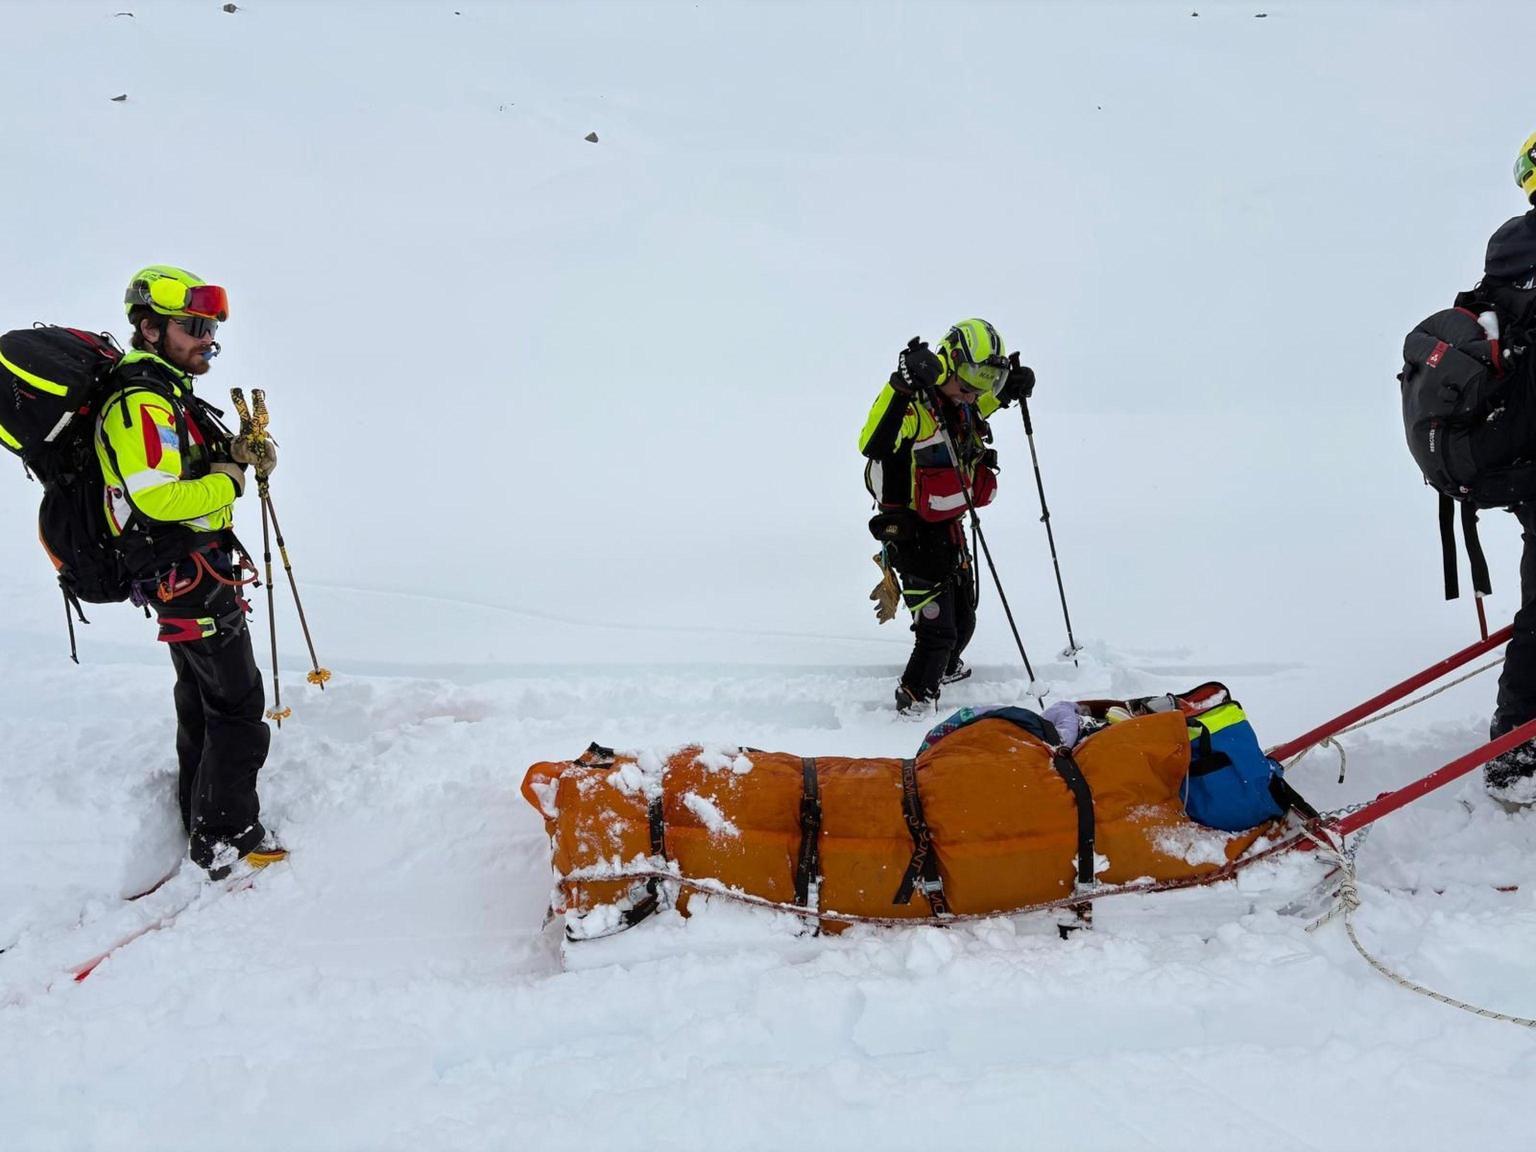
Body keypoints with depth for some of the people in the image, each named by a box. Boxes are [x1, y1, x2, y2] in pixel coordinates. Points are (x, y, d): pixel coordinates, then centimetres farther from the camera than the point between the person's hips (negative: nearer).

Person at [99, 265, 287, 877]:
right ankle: (230, 840, 1)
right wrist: (230, 478, -17)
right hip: (189, 576, -11)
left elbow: (195, 465, 17)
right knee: (237, 705, -5)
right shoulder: (139, 403, -20)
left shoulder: (167, 394, 14)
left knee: (201, 701, 19)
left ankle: (202, 826, 31)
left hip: (181, 577, 11)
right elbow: (160, 497, -30)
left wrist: (241, 452, -3)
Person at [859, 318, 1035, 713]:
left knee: (963, 621, 25)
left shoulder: (962, 405, 2)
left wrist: (1009, 391, 9)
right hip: (915, 536, -9)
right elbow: (872, 445, -43)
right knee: (937, 629, -5)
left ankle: (946, 669, 51)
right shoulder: (913, 405, -26)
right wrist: (902, 386, -50)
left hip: (951, 529, 9)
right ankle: (914, 702, 15)